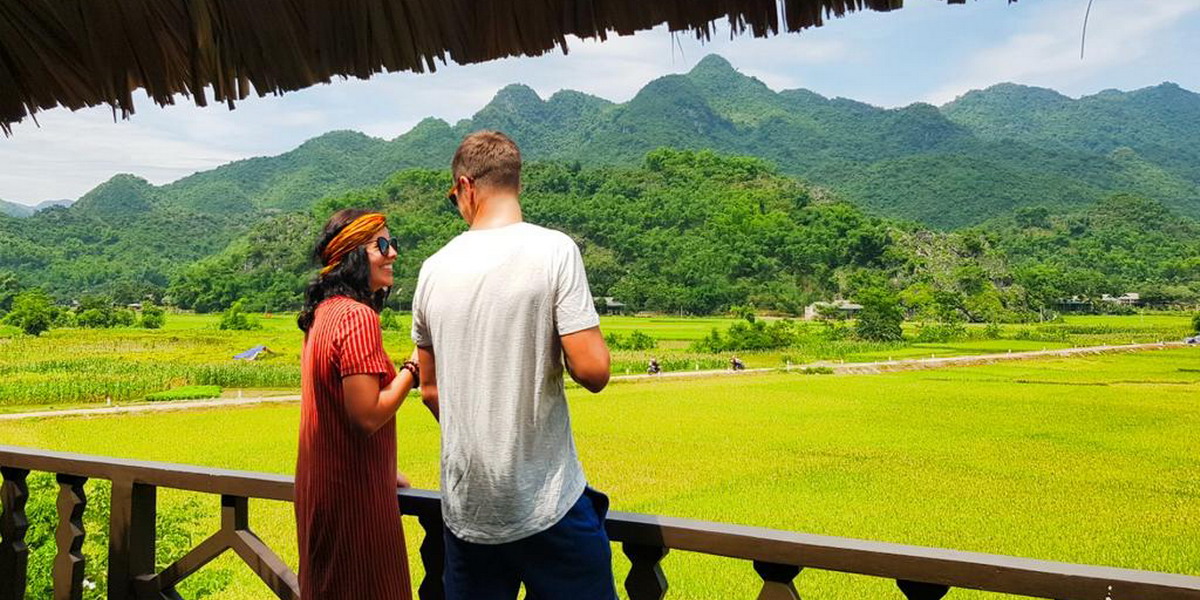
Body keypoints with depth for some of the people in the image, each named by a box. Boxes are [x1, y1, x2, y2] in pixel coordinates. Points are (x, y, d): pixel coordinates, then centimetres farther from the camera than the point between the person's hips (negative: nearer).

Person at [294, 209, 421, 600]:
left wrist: (385, 471, 19)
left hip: (323, 479, 9)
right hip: (354, 489, -9)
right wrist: (414, 367, -15)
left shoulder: (325, 310, 8)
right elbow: (368, 416, -26)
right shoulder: (358, 315, -21)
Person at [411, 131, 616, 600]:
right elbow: (592, 371, -17)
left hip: (465, 508, 4)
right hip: (547, 504, -4)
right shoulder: (554, 250, -11)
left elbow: (431, 391, 11)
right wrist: (575, 337, 4)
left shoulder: (435, 268, 3)